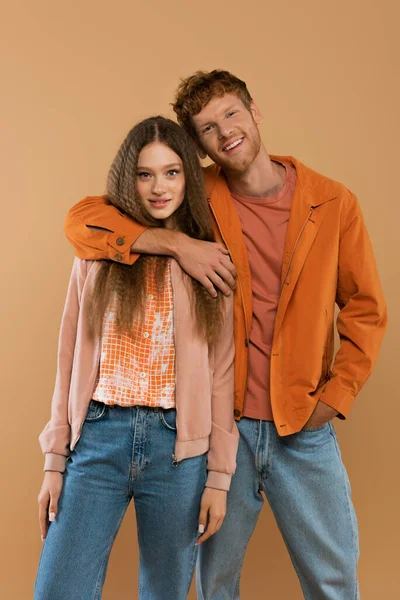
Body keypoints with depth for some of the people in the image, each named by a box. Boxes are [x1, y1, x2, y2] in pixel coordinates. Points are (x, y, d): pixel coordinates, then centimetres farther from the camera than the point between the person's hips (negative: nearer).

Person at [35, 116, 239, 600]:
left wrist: (219, 476, 0)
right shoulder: (98, 254, 7)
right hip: (98, 439, 1)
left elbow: (221, 374, 3)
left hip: (177, 448, 0)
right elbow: (70, 361, 6)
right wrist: (54, 461, 4)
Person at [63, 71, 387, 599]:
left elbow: (366, 309, 6)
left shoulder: (333, 203, -1)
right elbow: (82, 219, -10)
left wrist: (335, 397, -2)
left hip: (305, 431, 0)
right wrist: (177, 244, -22)